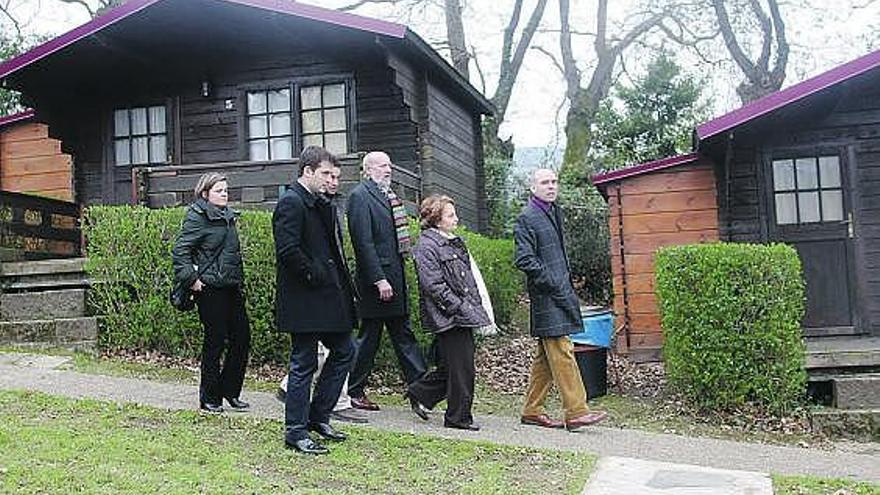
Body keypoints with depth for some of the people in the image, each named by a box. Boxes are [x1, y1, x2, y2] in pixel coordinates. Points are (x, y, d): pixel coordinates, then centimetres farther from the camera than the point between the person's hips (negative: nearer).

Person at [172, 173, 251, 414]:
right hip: (210, 288, -8)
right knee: (215, 342, -2)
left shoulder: (228, 216, 16)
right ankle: (209, 399, 11)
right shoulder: (198, 217, -9)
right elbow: (180, 251, -14)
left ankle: (229, 390, 20)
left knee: (242, 337, 5)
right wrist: (191, 279, -17)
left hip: (232, 287, 8)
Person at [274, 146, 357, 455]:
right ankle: (296, 431, 10)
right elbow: (288, 250, -23)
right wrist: (314, 275, -16)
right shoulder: (291, 203, -14)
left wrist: (339, 281, 8)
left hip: (328, 297, 10)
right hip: (304, 301, -10)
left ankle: (318, 417, 25)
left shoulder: (319, 205, 17)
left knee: (344, 351, 14)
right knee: (303, 364, -1)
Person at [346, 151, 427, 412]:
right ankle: (354, 392, 14)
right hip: (377, 277, -8)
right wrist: (379, 280, -21)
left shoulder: (387, 195, 16)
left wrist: (396, 277, 14)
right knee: (369, 336, 1)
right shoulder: (360, 195, -10)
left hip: (394, 276, 8)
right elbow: (364, 242, -17)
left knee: (403, 334, 9)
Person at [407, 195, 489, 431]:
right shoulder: (426, 247, -11)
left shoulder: (455, 243, 17)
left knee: (451, 365, 13)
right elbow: (434, 285, -18)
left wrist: (475, 308, 14)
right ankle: (459, 417, 9)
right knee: (462, 367, -3)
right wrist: (458, 307, -19)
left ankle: (420, 392, 28)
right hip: (448, 317, -9)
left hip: (463, 315, 9)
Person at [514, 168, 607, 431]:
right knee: (562, 352, -10)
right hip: (547, 298, -9)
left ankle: (532, 411, 18)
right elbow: (524, 259, -16)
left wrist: (568, 283, 16)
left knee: (546, 356, 11)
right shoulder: (526, 218, -9)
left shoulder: (554, 212, 19)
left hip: (561, 294, 9)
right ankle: (576, 412, -8)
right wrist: (554, 286, -16)